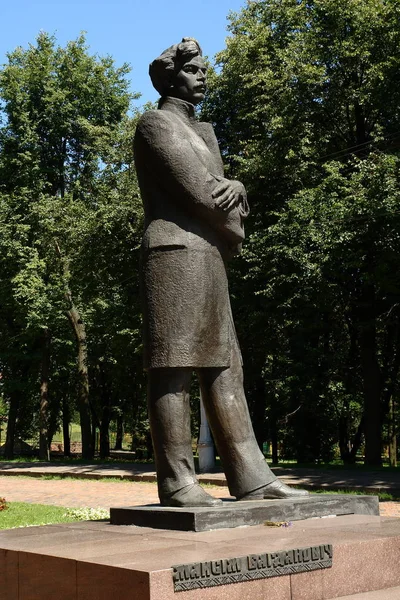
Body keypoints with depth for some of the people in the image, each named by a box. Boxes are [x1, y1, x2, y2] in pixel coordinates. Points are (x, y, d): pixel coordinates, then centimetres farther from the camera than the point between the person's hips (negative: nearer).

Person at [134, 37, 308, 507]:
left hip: (208, 259, 9)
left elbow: (224, 197, 15)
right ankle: (176, 482, -8)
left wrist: (236, 189, -9)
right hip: (175, 251, -9)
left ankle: (250, 478, 5)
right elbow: (197, 188, -13)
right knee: (173, 367, -10)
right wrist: (234, 234, 1)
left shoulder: (204, 132, 25)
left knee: (224, 367, 4)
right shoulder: (156, 124, -2)